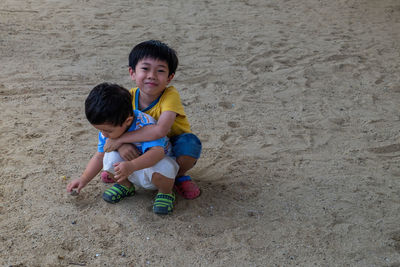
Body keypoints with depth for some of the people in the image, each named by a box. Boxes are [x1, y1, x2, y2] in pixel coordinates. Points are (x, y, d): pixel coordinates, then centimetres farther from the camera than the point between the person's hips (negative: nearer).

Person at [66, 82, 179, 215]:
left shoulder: (144, 124, -32)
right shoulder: (107, 129, -11)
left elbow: (157, 151, -47)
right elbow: (99, 156, 2)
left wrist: (132, 166, -60)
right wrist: (83, 179, -4)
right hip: (133, 174, 5)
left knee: (163, 167, -40)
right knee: (110, 157, -24)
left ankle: (166, 192, -5)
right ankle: (125, 185, 6)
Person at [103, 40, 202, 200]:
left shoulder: (170, 95, -30)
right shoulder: (129, 97, -15)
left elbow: (160, 130, -44)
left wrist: (120, 139, -39)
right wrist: (121, 146, -39)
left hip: (173, 150, -3)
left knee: (190, 142, -35)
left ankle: (179, 175, -3)